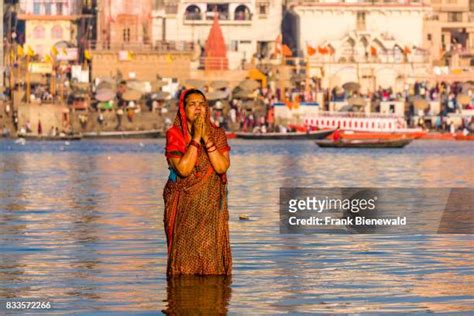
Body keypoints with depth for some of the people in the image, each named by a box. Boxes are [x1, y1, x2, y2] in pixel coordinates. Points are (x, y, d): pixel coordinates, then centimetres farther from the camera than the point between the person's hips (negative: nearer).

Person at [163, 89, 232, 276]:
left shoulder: (218, 134, 4)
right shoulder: (174, 135, -4)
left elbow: (222, 167, -11)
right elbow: (183, 169, -17)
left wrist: (207, 138, -17)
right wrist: (196, 138, -18)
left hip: (212, 205, 2)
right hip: (184, 206, -2)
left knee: (211, 259, -2)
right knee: (185, 259, -4)